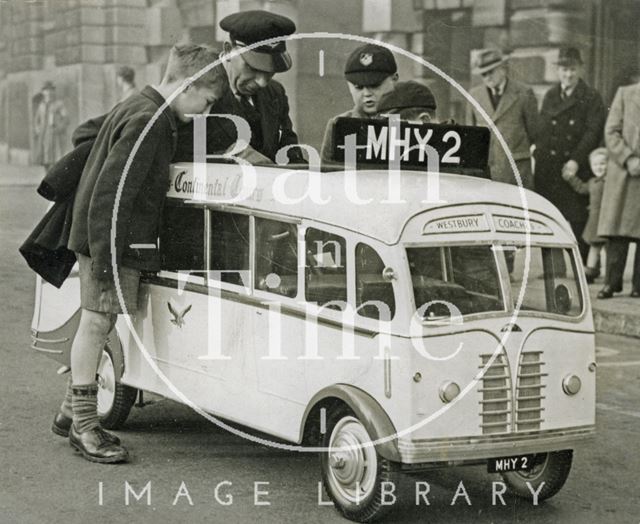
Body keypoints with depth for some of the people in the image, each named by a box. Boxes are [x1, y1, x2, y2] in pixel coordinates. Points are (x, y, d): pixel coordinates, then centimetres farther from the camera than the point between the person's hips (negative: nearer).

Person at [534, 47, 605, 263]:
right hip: (548, 168, 4)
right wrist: (538, 154, 1)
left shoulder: (591, 97, 1)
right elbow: (541, 130, 16)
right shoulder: (550, 96, 16)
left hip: (577, 169, -4)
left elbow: (593, 132, -7)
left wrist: (577, 160, -15)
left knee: (578, 221, -3)